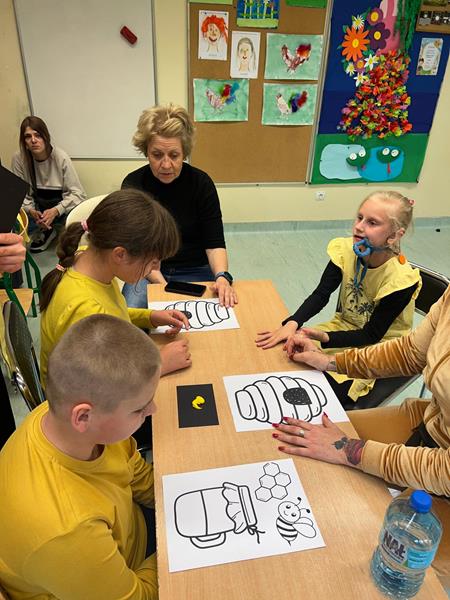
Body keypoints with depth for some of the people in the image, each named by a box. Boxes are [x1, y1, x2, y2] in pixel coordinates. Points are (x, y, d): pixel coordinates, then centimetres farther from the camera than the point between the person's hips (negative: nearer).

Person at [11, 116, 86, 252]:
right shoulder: (18, 159, -10)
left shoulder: (61, 157, -17)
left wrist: (56, 211, -32)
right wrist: (31, 211, -26)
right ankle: (45, 230, 8)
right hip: (38, 206, 2)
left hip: (61, 205, -2)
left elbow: (77, 193, -17)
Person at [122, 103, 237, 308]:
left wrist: (222, 276, -31)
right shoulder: (133, 184, -7)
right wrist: (161, 284, -24)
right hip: (148, 272, 0)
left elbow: (214, 243, -10)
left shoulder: (201, 183, -8)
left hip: (195, 270, 1)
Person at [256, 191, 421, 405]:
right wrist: (292, 323, -33)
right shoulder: (345, 251, -14)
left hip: (378, 348, -4)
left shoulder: (400, 279, -26)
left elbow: (371, 335, -21)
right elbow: (320, 295, -15)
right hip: (343, 327, 5)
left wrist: (325, 338, -36)